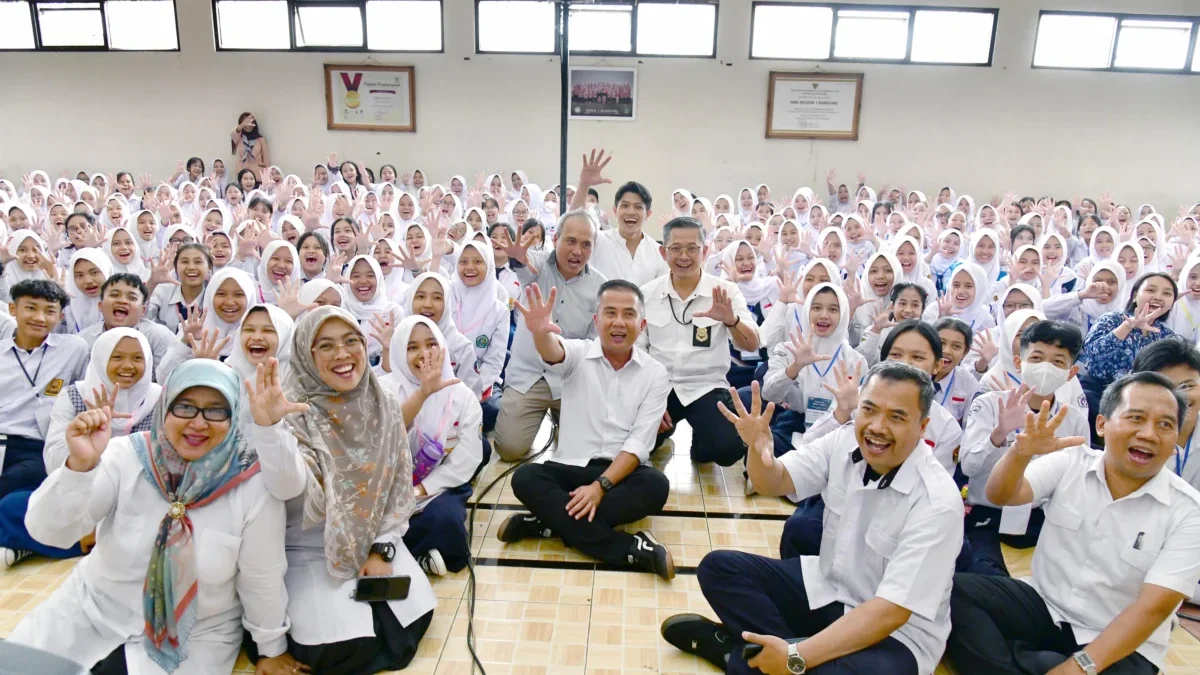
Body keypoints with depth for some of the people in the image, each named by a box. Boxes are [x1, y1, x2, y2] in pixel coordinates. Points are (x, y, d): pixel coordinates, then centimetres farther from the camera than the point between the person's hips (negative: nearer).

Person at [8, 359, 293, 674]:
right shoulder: (127, 456, -13)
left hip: (194, 637, -2)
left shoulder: (253, 483, -18)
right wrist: (79, 465, -37)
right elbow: (48, 532, -20)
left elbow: (262, 579, -9)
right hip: (92, 612, 2)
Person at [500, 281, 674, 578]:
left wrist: (600, 485, -21)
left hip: (622, 472, 0)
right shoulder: (578, 354, 1)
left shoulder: (655, 373, 1)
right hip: (571, 467, 0)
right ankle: (631, 548, -30)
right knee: (525, 478, -28)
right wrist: (540, 332, -51)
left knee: (656, 486, -31)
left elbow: (640, 442, -7)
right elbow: (553, 353, -25)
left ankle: (552, 521, -24)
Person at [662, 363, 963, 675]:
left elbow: (890, 612, -28)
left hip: (898, 632, -5)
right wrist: (758, 448, -26)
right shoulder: (846, 441, -9)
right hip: (828, 585, 6)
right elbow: (775, 483, -1)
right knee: (718, 568, -5)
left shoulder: (938, 503, -25)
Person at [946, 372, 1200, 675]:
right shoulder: (1070, 463, -4)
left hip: (1123, 645, -2)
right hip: (1045, 605, 3)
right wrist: (1021, 453, -39)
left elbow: (1154, 607, -16)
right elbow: (1000, 496, -17)